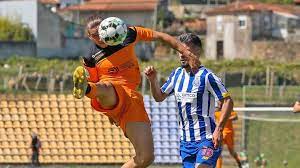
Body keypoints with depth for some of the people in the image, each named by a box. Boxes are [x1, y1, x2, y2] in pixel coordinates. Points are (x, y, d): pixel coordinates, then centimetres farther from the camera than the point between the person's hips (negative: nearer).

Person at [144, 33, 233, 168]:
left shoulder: (207, 77, -12)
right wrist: (153, 80, 0)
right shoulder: (177, 74, 9)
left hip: (206, 139, -7)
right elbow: (159, 97, 20)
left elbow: (228, 101, -13)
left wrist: (219, 129, -20)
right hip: (185, 141, 7)